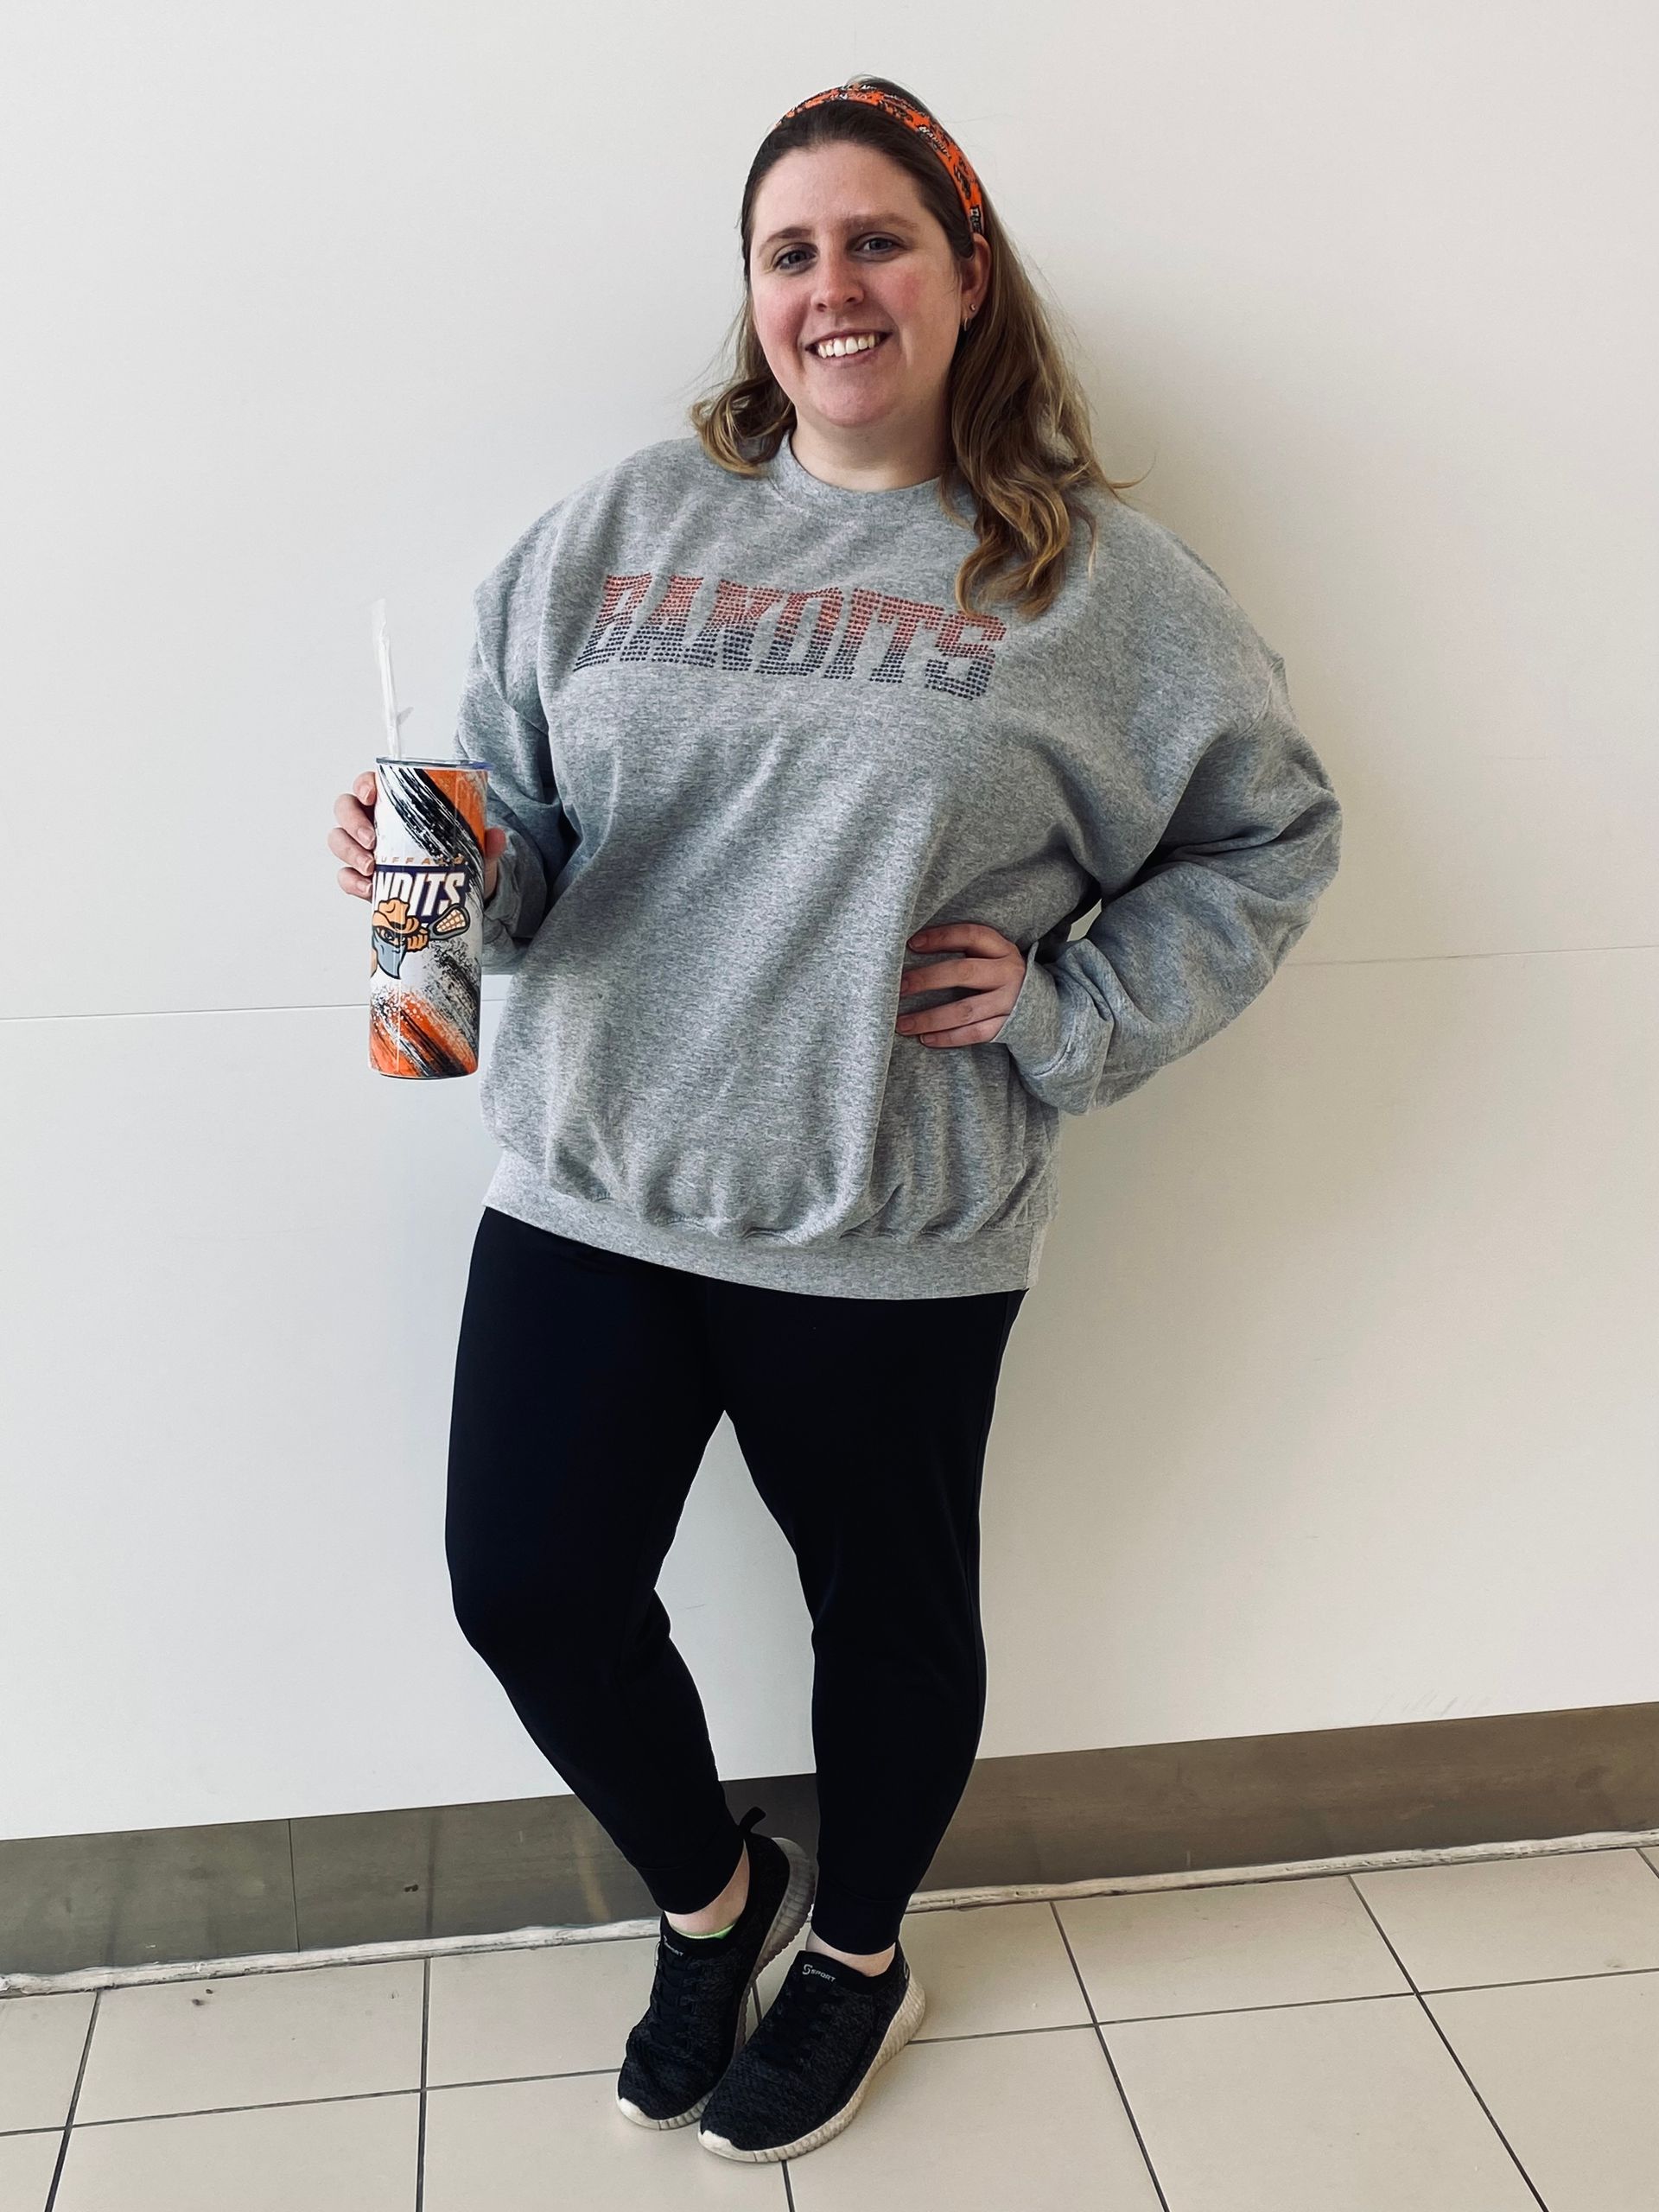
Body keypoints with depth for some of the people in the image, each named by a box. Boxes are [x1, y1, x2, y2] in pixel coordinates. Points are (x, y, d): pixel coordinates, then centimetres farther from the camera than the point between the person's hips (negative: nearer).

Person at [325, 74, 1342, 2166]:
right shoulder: (626, 523, 5)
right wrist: (452, 860, -14)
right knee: (527, 1587, 7)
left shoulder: (1098, 576, -1)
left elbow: (1270, 836, 5)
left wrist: (1072, 1013, -6)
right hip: (585, 1193, 3)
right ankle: (715, 1893, 38)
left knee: (888, 1604, 14)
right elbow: (522, 818, 8)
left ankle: (858, 1951, 45)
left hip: (892, 1234, -2)